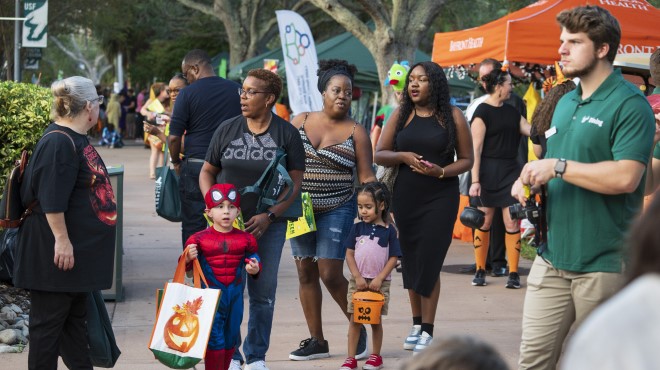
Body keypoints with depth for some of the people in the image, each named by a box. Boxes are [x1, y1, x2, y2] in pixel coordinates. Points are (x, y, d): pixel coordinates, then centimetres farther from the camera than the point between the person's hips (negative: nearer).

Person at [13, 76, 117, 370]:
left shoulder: (76, 140, 13)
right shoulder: (59, 143, -19)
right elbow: (51, 199, -24)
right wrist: (62, 239, -23)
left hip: (78, 251, 10)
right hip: (57, 251, -10)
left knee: (76, 315, 17)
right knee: (48, 320, -2)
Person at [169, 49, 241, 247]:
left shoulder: (188, 93, -7)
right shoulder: (236, 90, 5)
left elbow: (174, 137, -8)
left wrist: (176, 162, 8)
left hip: (196, 165, -3)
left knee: (193, 225, 5)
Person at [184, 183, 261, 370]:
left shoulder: (246, 239, 1)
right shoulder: (199, 239, -7)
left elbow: (255, 260, 9)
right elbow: (187, 267, -1)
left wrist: (255, 269, -13)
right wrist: (188, 258, -22)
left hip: (235, 293, 4)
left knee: (231, 337, 13)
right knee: (214, 338, -6)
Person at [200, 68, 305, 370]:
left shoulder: (287, 134, -1)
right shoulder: (227, 129, 4)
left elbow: (296, 181, -2)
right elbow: (207, 171, 11)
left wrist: (270, 216, -12)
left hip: (268, 225, -1)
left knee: (263, 293, 5)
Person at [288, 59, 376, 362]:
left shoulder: (356, 132, -1)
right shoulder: (300, 122, 6)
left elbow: (366, 177, -2)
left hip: (337, 211, -3)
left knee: (330, 274, -9)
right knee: (306, 273, 4)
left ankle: (359, 328, 13)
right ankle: (316, 341, 13)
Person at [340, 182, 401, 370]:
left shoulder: (389, 230, -3)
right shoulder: (357, 228, 2)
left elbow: (393, 258, -4)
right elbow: (350, 254, 1)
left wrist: (379, 278, -13)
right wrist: (357, 277, -9)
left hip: (380, 282, -2)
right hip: (358, 281, 2)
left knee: (375, 320, 8)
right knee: (354, 320, 2)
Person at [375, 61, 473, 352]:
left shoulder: (452, 117, -1)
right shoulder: (401, 115, 6)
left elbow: (466, 160, 1)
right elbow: (380, 155, 7)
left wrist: (441, 172, -17)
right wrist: (403, 156, -13)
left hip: (441, 198, -3)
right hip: (406, 197, 3)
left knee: (429, 262, -7)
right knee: (411, 261, 8)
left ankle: (428, 331, -1)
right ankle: (417, 325, 20)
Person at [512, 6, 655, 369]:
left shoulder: (628, 104, -11)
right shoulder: (565, 103, 15)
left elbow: (626, 177, -23)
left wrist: (557, 166, -19)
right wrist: (529, 179, 4)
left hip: (602, 264, -7)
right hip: (553, 256, 7)